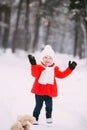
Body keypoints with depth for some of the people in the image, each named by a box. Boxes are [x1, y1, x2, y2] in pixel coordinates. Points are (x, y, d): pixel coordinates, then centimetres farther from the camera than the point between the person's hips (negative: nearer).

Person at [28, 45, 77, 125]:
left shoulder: (54, 68, 8)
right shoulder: (39, 67, -7)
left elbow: (61, 75, 11)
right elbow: (35, 74, -22)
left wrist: (70, 69, 8)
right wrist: (33, 64, -34)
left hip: (49, 92, 3)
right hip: (39, 91, -3)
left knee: (49, 105, 1)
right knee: (38, 106, 2)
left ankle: (49, 117, 19)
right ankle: (35, 118, 13)